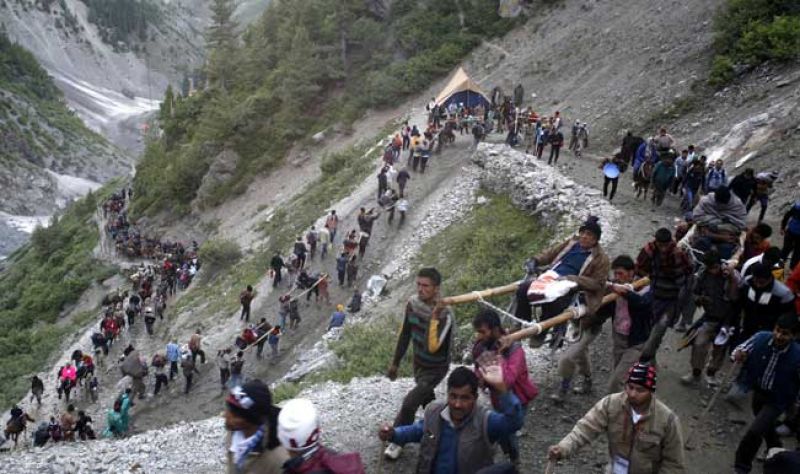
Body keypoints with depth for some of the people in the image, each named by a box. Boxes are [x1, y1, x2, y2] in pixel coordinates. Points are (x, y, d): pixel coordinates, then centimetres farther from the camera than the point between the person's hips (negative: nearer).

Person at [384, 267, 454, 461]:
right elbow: (405, 335, 1)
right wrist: (395, 362, 8)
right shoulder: (412, 303, -13)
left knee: (409, 403, -9)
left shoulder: (445, 314, -31)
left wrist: (434, 317, -44)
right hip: (418, 363, 6)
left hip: (435, 368, -6)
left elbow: (432, 347, -40)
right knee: (427, 400, 24)